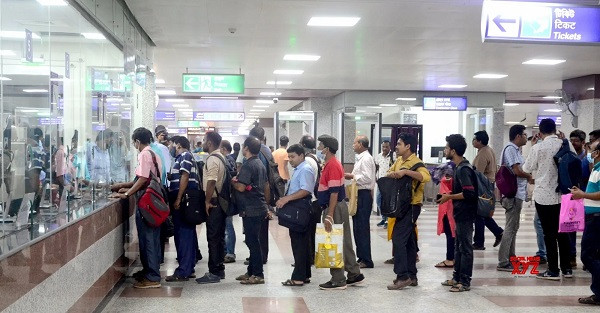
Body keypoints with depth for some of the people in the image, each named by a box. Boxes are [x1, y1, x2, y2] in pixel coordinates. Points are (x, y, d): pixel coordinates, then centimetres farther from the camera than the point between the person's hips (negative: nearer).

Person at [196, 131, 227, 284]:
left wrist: (207, 201, -20)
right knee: (219, 237, 14)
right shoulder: (220, 157, 16)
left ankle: (214, 273, -2)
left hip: (213, 204, -10)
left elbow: (211, 182, -25)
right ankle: (219, 269, 22)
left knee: (213, 238, -6)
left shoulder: (212, 159, -15)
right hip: (221, 201, 10)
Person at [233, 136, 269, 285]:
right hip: (260, 207, 10)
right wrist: (266, 202, 28)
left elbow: (241, 187, -22)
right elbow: (266, 186, 20)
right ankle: (252, 271, 22)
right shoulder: (260, 164, 14)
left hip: (251, 210, -10)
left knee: (253, 241, -4)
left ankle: (258, 275, 0)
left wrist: (233, 181, -2)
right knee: (253, 241, 15)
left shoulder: (248, 165, -16)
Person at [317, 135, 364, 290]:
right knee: (344, 242, 15)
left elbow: (334, 192, -22)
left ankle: (338, 281, 4)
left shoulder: (332, 166, -17)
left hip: (334, 208, -10)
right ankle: (354, 274, 23)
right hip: (340, 207, 10)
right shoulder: (332, 164, 14)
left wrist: (329, 216, -24)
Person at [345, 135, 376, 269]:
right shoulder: (361, 158, 17)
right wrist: (351, 176, 9)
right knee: (358, 227, 14)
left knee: (362, 228, -7)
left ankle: (366, 260, -1)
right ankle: (361, 257, 21)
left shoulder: (366, 159, -14)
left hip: (364, 195, -10)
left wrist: (352, 176, -13)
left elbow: (367, 177, -22)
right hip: (359, 194, 10)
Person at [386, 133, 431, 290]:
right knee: (409, 240, 13)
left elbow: (426, 177, -31)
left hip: (411, 205, -9)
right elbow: (389, 173, 24)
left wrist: (405, 171, -33)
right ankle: (412, 276, 21)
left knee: (398, 238, -13)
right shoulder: (399, 160, 11)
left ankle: (403, 277, -9)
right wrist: (391, 174, 1)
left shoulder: (416, 162, -15)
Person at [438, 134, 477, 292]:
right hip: (460, 213, 10)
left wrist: (449, 197, -18)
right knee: (459, 246, 16)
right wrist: (449, 195, 10)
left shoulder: (463, 169, -19)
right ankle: (457, 277, 26)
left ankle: (465, 282, 5)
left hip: (465, 214, -10)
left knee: (465, 247, -2)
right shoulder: (460, 167, 12)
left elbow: (469, 193, -26)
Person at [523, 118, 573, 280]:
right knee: (563, 232, 14)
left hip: (544, 196, -4)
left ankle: (553, 271, 6)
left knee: (549, 234, 2)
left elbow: (526, 168, 1)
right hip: (563, 195, 4)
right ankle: (567, 268, 20)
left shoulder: (538, 148, -11)